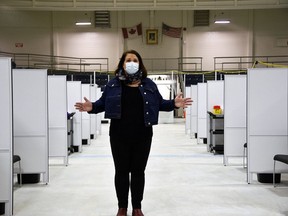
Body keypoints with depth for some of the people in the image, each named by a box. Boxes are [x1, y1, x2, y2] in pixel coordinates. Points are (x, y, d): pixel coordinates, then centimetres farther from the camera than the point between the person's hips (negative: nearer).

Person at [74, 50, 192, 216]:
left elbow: (160, 103, 8)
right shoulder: (113, 84, 4)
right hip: (119, 136, -1)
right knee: (121, 171, 7)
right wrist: (91, 107, -15)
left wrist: (174, 104, -9)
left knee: (139, 171, 8)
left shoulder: (149, 84, 7)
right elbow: (103, 103, 4)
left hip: (142, 136, 1)